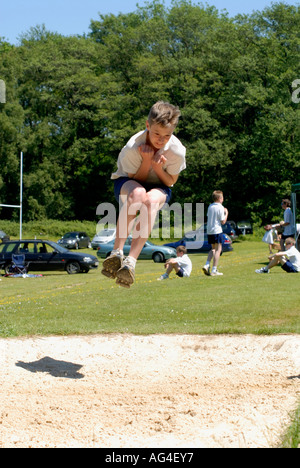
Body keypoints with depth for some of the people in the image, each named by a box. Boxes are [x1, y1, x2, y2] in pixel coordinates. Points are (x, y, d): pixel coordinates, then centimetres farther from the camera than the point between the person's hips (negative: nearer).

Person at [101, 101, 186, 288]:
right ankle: (117, 253, -45)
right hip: (128, 182, -1)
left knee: (152, 200, -39)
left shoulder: (177, 151, -20)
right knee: (137, 193, -41)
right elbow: (136, 180, -13)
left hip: (159, 188, 1)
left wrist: (157, 167, -27)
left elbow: (170, 182, -7)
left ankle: (131, 261, -47)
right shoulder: (132, 148, -24)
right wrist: (146, 161, -31)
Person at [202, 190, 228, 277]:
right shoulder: (220, 207, -9)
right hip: (217, 231, -7)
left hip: (209, 231, 7)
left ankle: (207, 265, 3)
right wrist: (226, 213, 4)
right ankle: (214, 270, -5)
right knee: (218, 250, -1)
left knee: (213, 249, 20)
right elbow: (223, 221, -10)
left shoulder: (210, 207, 10)